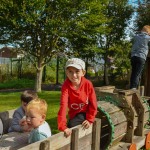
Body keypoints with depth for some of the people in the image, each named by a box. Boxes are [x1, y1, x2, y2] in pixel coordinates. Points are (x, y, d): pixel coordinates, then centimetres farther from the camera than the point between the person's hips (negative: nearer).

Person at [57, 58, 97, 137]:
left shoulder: (88, 84, -19)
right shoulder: (66, 86, -23)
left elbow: (93, 103, -9)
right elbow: (63, 105, -34)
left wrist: (90, 119, -12)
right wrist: (63, 126, -43)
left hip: (87, 112, -1)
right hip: (74, 114, 1)